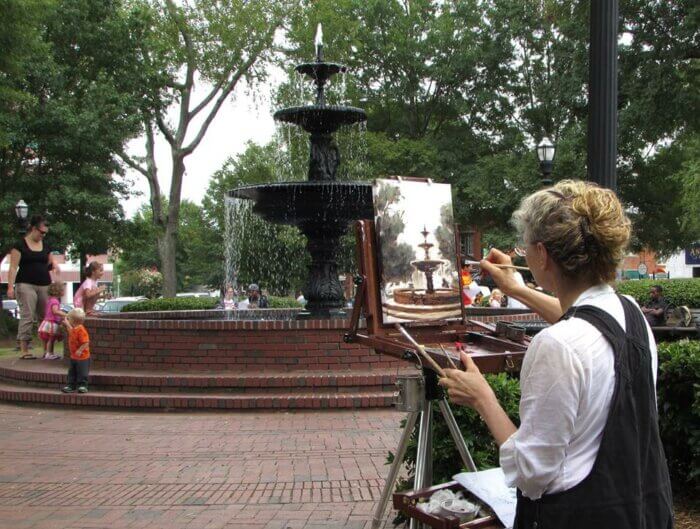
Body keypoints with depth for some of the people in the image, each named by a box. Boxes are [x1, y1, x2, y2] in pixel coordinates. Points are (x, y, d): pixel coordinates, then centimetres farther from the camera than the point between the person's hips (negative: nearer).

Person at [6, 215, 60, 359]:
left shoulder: (45, 246, 15)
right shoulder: (20, 245, -1)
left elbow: (50, 263, 25)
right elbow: (13, 267, -5)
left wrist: (54, 265, 1)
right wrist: (10, 286, -13)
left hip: (45, 286, 5)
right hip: (26, 285, -5)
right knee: (27, 317, -10)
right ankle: (24, 350, -8)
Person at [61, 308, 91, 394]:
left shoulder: (81, 330, -24)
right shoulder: (74, 329, 5)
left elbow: (86, 343, -28)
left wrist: (80, 350, -30)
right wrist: (67, 324, 35)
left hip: (82, 357, -10)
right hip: (73, 357, 10)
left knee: (82, 372, 1)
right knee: (72, 372, 14)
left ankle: (82, 385, 11)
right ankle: (71, 385, 22)